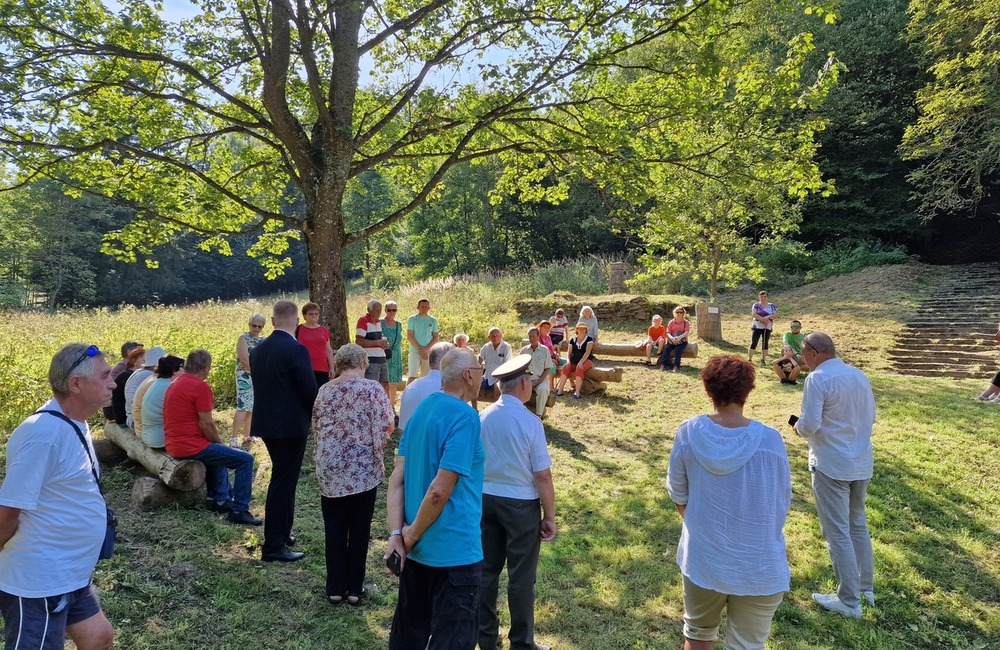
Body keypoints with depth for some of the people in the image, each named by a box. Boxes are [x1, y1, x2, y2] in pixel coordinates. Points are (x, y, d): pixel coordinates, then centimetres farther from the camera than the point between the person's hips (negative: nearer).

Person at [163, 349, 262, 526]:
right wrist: (221, 442, 0)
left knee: (219, 451, 34)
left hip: (173, 444, 10)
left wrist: (218, 440, 19)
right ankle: (239, 510, -5)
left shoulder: (174, 384, 14)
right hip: (192, 447, -10)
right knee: (245, 459, -7)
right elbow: (206, 424, -18)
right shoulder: (200, 386, -16)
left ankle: (219, 499, 33)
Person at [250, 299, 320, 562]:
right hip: (291, 425, -8)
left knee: (283, 478, 22)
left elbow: (260, 385, 12)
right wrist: (314, 415, 1)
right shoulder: (296, 350, -19)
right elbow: (310, 390, -18)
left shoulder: (258, 349, 6)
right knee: (283, 483, 1)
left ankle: (281, 532, 35)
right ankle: (274, 546, 9)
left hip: (267, 422, 8)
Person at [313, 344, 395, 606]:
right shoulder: (371, 388, -8)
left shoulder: (324, 390, 5)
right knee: (359, 530, 9)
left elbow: (316, 427, 13)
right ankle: (354, 589, 17)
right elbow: (389, 425, -9)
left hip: (330, 470, 3)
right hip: (363, 470, -3)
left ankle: (335, 588, 19)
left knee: (334, 530, 12)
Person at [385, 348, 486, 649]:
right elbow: (440, 490, -25)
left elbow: (397, 477, 3)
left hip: (418, 546, 8)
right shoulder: (465, 416, -20)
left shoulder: (422, 408, 5)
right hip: (454, 548, -8)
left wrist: (396, 534, -1)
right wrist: (412, 535, -12)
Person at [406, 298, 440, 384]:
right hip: (414, 351, -3)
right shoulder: (412, 319, -1)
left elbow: (436, 337, 6)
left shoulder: (433, 320, 7)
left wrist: (426, 349, -8)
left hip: (428, 352, 3)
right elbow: (409, 336, -5)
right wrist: (420, 349, -11)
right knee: (412, 376, -12)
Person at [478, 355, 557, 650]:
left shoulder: (482, 418, -3)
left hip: (486, 499, 5)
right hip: (521, 504, -5)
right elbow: (543, 476, -16)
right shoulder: (530, 422, -18)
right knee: (521, 576, 9)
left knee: (486, 569, 17)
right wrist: (550, 516, -6)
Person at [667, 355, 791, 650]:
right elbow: (782, 504, -5)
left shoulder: (689, 433, -14)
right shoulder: (770, 441, -18)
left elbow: (678, 493, 0)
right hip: (759, 568, -1)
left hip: (701, 559, 2)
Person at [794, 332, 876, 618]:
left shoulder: (817, 379, -17)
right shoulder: (860, 375, 5)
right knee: (858, 526, 21)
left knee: (837, 533, 3)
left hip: (831, 466, -7)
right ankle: (866, 589, 33)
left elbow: (809, 425, -22)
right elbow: (870, 417, 15)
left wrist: (798, 428, -1)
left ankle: (849, 601, 11)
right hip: (862, 463, 7)